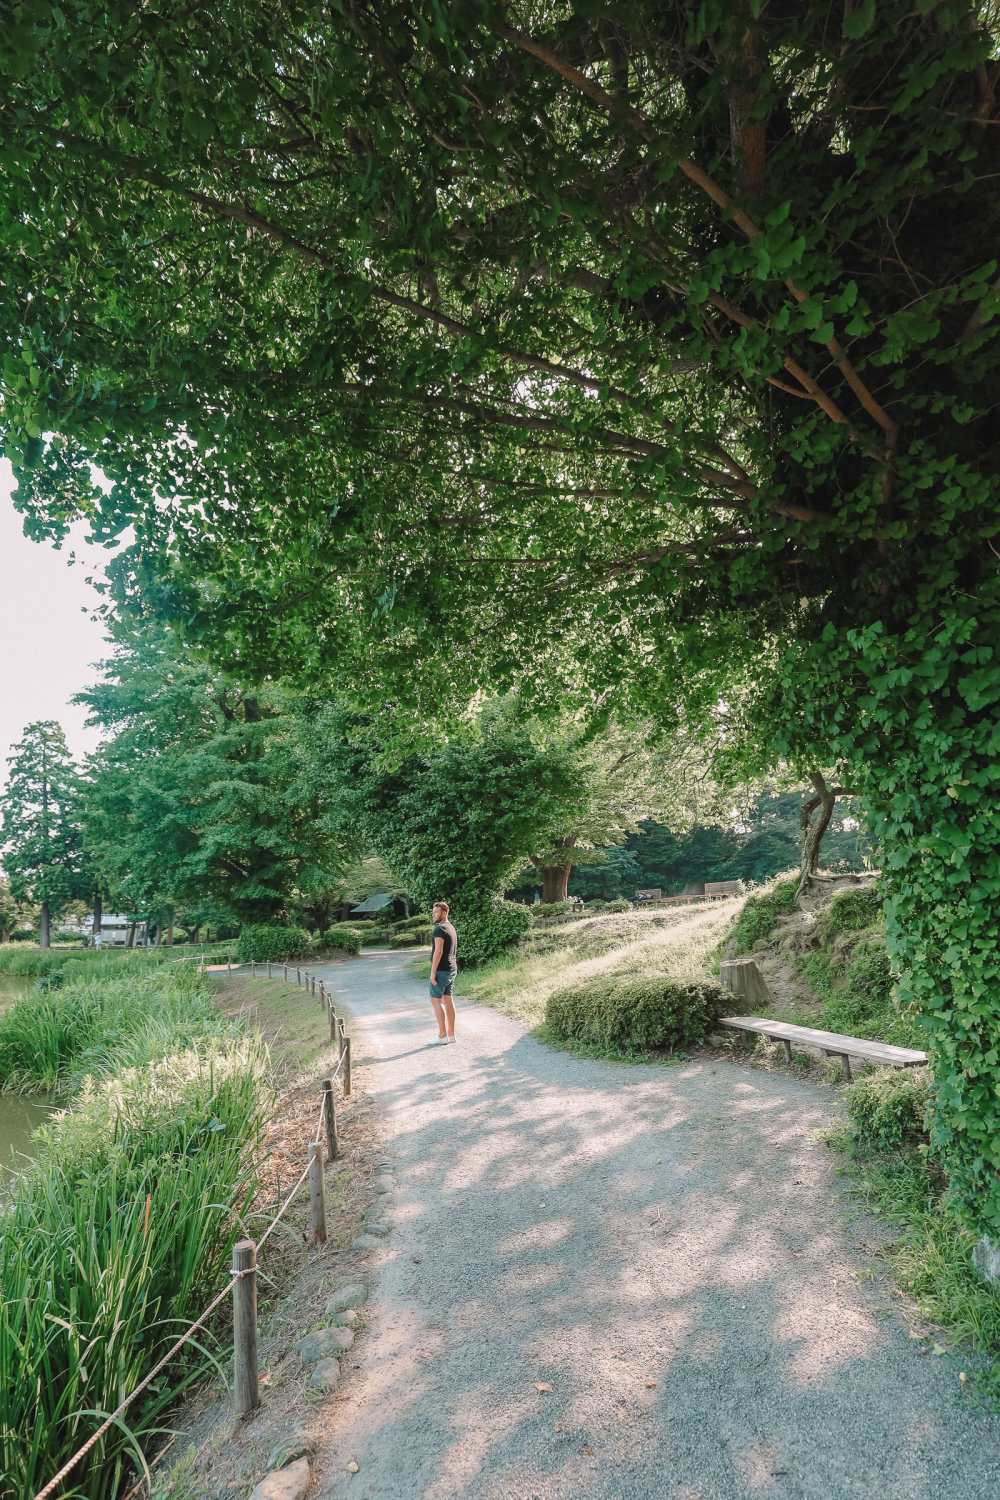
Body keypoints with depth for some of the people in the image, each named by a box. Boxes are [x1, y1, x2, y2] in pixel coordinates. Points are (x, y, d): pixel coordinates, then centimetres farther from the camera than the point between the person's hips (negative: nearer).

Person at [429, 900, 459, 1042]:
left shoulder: (440, 929, -17)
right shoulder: (451, 928, 14)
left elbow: (438, 952, -23)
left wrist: (433, 973, -20)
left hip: (441, 970, -9)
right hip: (452, 969, 9)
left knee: (436, 1001, -1)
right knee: (448, 1000, 10)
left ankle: (442, 1035, 0)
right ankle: (451, 1034, 12)